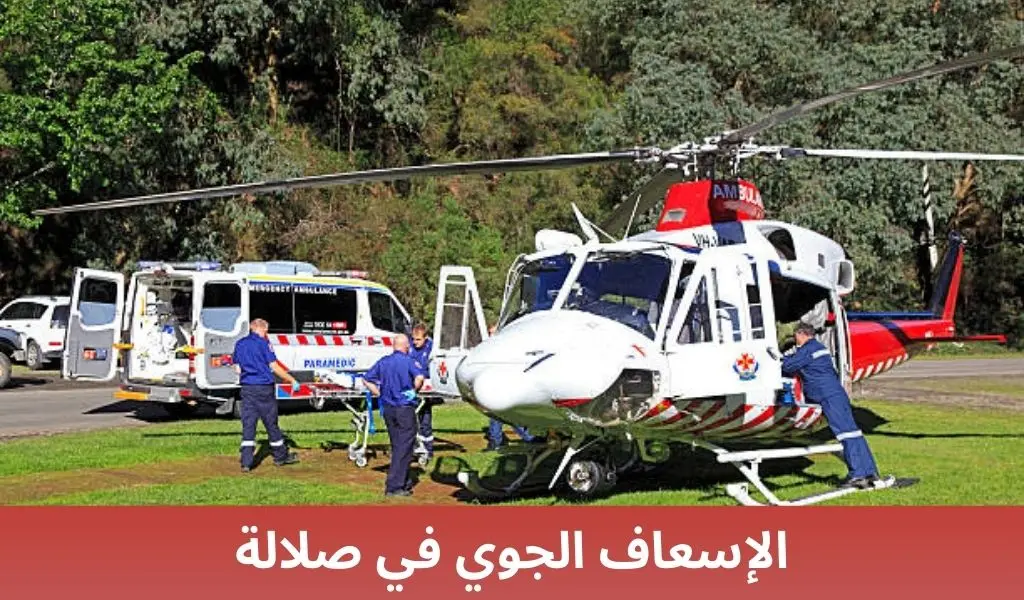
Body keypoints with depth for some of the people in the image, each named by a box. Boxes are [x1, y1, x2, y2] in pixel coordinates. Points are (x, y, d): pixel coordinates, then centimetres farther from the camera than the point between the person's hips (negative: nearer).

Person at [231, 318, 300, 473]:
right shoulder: (263, 343, -6)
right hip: (264, 388, -4)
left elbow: (237, 369, 12)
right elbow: (274, 367, -10)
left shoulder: (239, 344, 10)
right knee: (271, 423, 8)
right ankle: (280, 456, 22)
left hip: (247, 388, 4)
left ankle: (246, 462, -4)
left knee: (248, 425, 3)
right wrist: (292, 380, -4)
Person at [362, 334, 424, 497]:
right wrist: (414, 391, -8)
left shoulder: (383, 362, 7)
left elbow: (367, 379, 8)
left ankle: (404, 482, 24)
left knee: (397, 446, 16)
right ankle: (394, 486, -6)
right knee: (404, 448, -2)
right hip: (405, 409, -6)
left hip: (388, 409, 6)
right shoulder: (408, 361, -10)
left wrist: (379, 394, 9)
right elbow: (419, 378, -26)